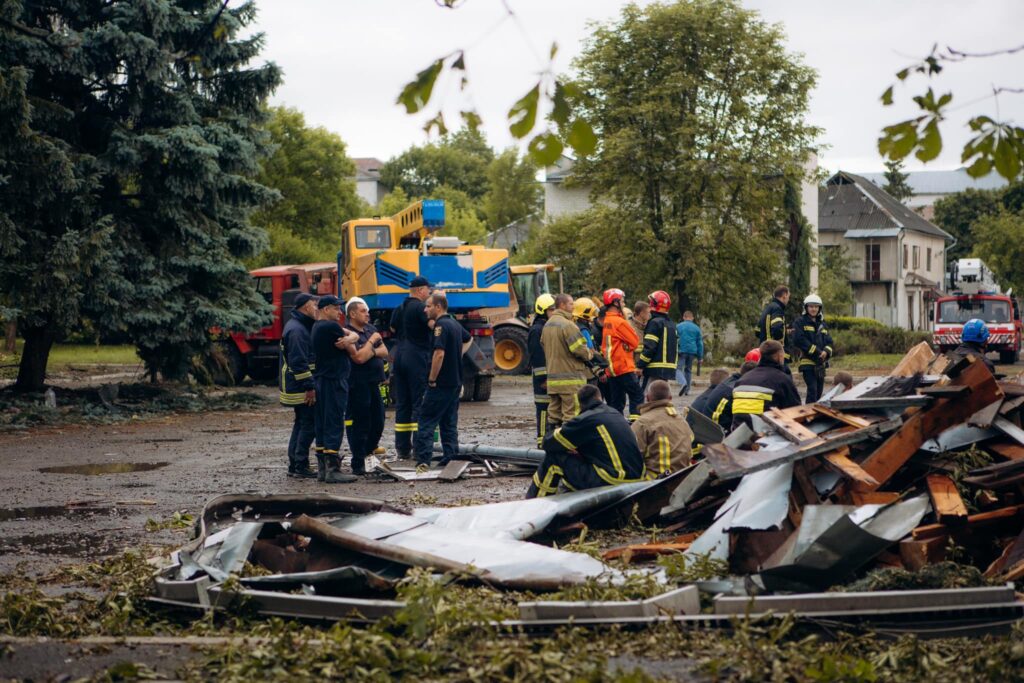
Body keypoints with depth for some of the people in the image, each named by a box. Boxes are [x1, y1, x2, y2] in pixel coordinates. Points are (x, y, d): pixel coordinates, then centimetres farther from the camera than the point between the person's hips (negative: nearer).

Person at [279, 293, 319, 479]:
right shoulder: (297, 330, -17)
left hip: (296, 387, 11)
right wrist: (309, 387, -23)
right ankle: (301, 467, -7)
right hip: (301, 387, -11)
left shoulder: (299, 326, 17)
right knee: (309, 425, -8)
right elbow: (299, 362, -23)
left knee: (301, 424, 15)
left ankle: (294, 465, 19)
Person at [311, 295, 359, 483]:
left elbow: (353, 334, 9)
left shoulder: (317, 327, 16)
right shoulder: (330, 327, -15)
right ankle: (332, 469, -9)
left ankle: (322, 468, 15)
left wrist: (348, 338, -11)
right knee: (334, 425, -8)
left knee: (322, 425, 11)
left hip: (320, 381, 10)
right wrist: (348, 342, 12)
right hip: (334, 382, -10)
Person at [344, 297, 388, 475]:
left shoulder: (370, 329, 13)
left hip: (373, 383, 8)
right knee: (360, 425, -4)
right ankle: (358, 465, 3)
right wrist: (372, 341, -10)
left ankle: (368, 453, 29)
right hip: (358, 385, -8)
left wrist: (372, 352, -11)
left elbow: (384, 352, 10)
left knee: (378, 423, 12)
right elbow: (359, 357, -22)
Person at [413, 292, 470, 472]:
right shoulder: (455, 324, 14)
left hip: (441, 384, -9)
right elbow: (467, 339, 35)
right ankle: (450, 459, 10)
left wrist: (431, 380, -17)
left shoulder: (441, 325, -16)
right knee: (449, 423, 12)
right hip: (455, 382, 9)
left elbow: (439, 354, -25)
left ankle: (423, 461, -13)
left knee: (426, 422, -7)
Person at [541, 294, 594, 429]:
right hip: (570, 378, -9)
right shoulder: (567, 325, -16)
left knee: (554, 413, 13)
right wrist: (589, 355, 0)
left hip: (553, 377, 9)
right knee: (571, 414, -4)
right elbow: (579, 348, -19)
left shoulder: (547, 325, 13)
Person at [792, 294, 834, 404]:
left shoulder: (822, 324, 18)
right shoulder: (800, 322, -2)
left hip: (821, 363, 7)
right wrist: (817, 351, -16)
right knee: (812, 390, -16)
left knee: (819, 391, 9)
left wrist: (826, 352, -10)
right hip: (807, 361, -7)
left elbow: (829, 341, 13)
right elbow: (799, 340, -15)